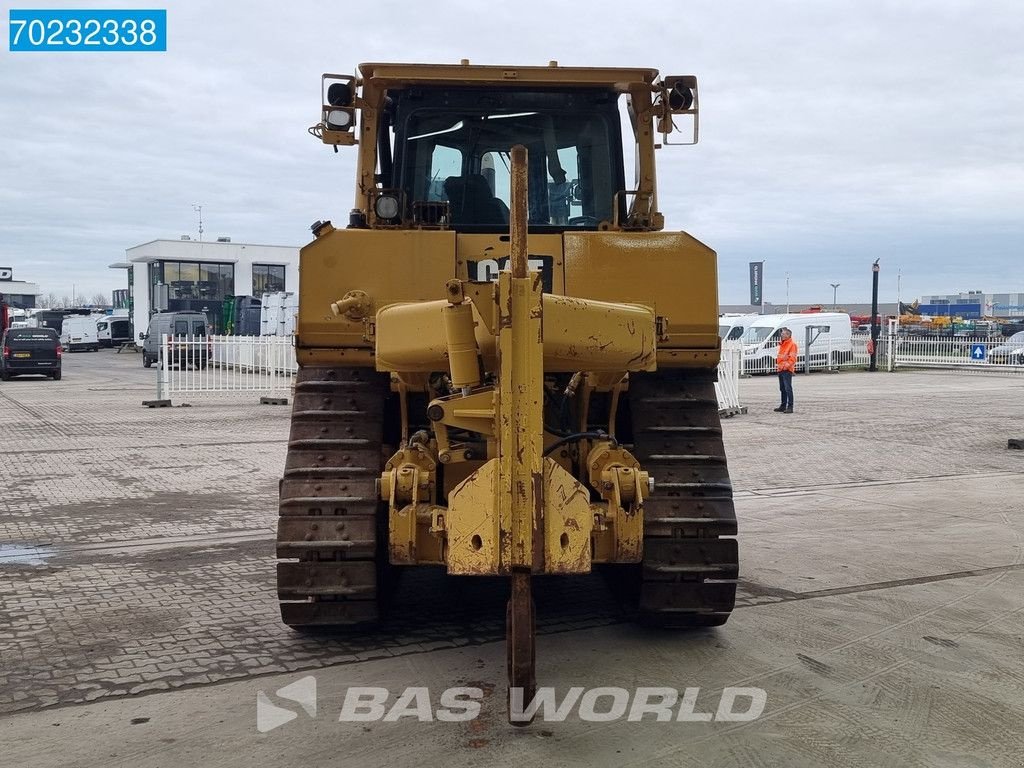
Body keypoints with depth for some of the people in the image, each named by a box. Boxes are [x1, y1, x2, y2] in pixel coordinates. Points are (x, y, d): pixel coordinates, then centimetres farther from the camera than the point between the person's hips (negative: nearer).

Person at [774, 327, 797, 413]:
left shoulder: (792, 344, -8)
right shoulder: (782, 344, 20)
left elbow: (792, 358, -15)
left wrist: (785, 366, -21)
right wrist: (777, 364, 15)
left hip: (787, 370, -10)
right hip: (780, 370, 10)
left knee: (788, 388, -12)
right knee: (782, 388, 15)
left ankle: (790, 407, -13)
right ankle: (783, 406, 22)